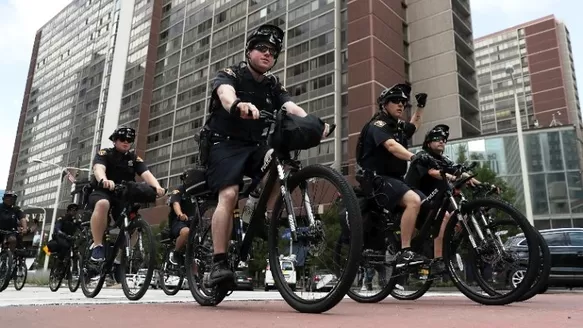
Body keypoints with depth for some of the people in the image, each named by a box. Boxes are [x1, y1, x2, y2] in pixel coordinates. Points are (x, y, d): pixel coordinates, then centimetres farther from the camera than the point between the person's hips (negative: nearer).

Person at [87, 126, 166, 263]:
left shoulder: (134, 158, 5)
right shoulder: (104, 154, -4)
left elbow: (146, 174, -12)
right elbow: (98, 168, -26)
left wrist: (157, 187, -35)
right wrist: (104, 180, -51)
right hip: (102, 192, -4)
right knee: (103, 204, -37)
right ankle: (97, 246, -28)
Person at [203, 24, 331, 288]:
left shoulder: (273, 86, 10)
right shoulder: (230, 75, -2)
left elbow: (291, 107, -10)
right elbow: (226, 94, -27)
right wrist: (238, 105, -53)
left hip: (256, 147, 4)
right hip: (225, 144, -4)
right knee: (229, 195, -25)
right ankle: (219, 264, -23)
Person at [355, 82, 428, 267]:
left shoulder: (399, 127, 17)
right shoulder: (378, 125, -9)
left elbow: (414, 126, 43)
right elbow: (392, 146, -30)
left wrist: (420, 106, 31)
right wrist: (415, 157, -45)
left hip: (396, 179, 9)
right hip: (379, 179, -9)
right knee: (414, 200, -34)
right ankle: (404, 253, -31)